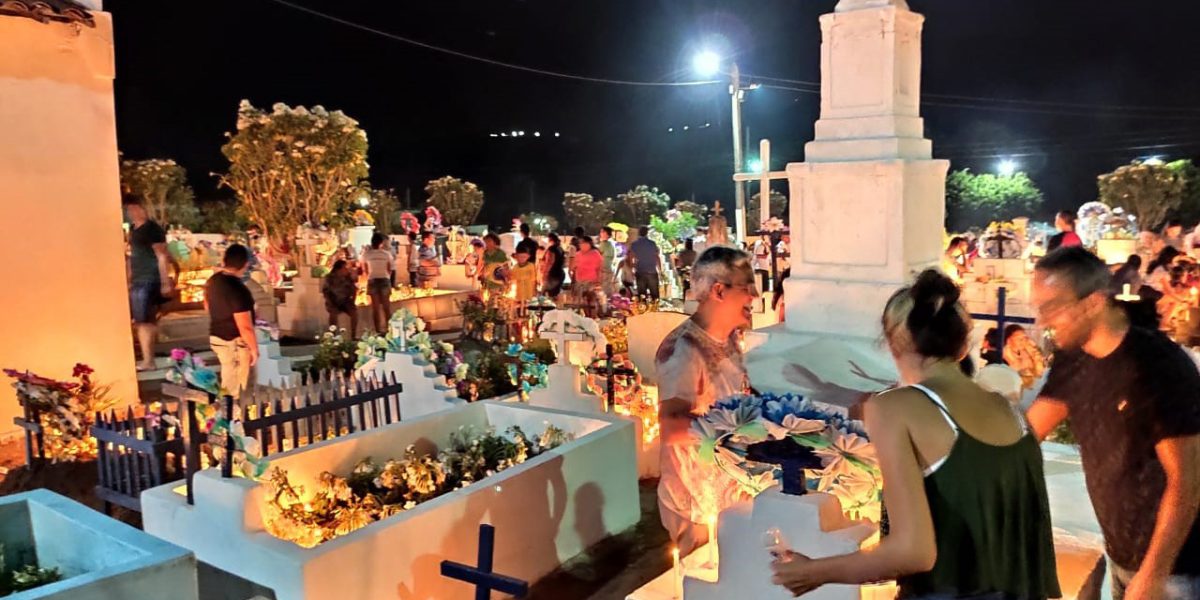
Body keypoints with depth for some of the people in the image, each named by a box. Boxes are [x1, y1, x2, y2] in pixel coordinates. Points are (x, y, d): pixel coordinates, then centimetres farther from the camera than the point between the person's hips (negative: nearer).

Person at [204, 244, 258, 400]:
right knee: (239, 390, 7)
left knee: (228, 380, 25)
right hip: (235, 342, -9)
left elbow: (207, 306, 17)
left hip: (216, 337, 9)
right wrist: (254, 349, -16)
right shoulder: (238, 290, -28)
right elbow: (245, 327, -28)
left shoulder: (213, 281, -1)